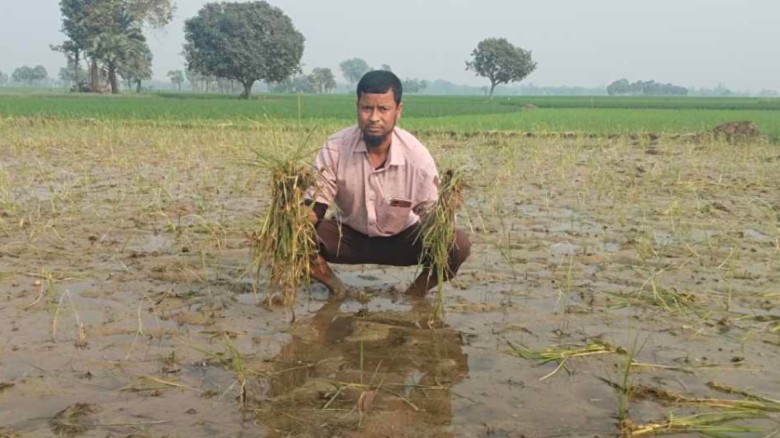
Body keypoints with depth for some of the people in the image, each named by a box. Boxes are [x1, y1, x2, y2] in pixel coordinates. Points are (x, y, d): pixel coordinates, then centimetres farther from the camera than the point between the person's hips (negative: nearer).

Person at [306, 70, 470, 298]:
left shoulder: (416, 156, -24)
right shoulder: (335, 148, -21)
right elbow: (316, 204, -16)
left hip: (403, 239, 0)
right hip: (351, 236, 1)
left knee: (457, 244, -27)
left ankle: (418, 291, 2)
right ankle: (333, 286, 1)